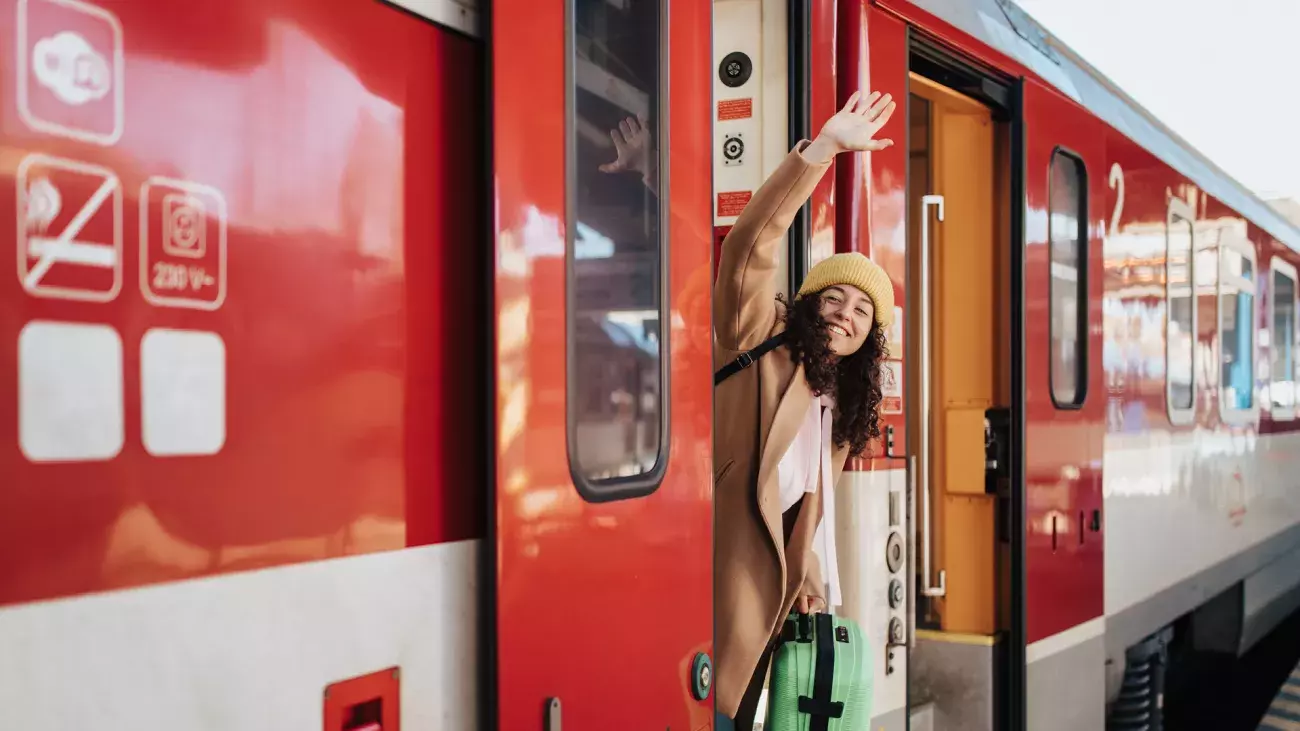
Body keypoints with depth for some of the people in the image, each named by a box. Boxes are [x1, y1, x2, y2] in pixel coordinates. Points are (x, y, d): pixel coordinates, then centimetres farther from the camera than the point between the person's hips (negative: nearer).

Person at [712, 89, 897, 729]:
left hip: (763, 584, 8)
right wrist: (823, 149, -24)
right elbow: (752, 247, -19)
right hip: (727, 564, -8)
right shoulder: (762, 340, -4)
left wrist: (808, 569, 11)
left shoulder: (837, 403, 19)